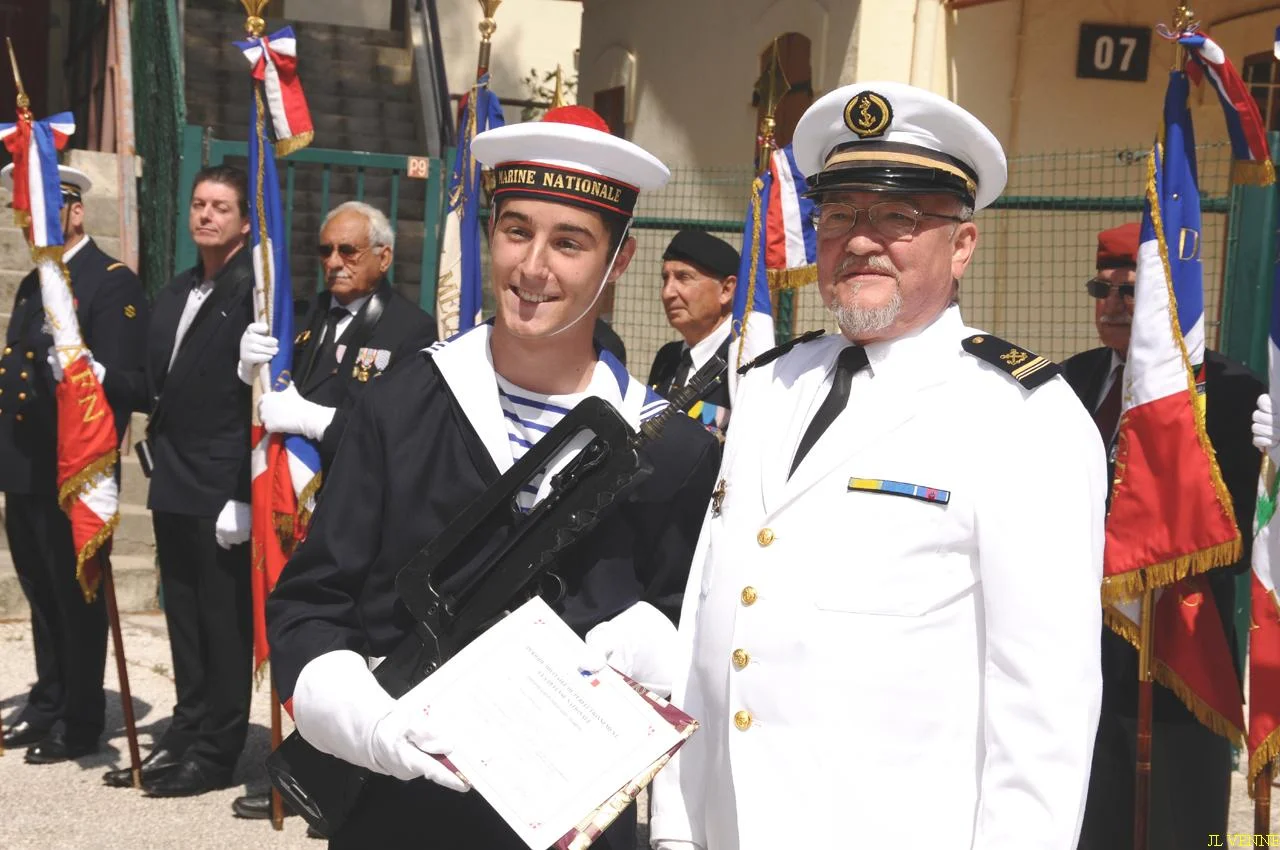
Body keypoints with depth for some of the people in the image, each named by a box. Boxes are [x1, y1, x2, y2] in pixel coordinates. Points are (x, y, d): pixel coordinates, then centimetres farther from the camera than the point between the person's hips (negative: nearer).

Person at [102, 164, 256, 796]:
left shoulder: (254, 291, -10)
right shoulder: (176, 293, 15)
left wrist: (244, 491, -18)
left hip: (224, 487, -8)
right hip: (175, 483, 8)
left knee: (224, 618, 1)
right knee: (183, 614, 15)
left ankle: (217, 750, 11)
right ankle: (186, 735, 26)